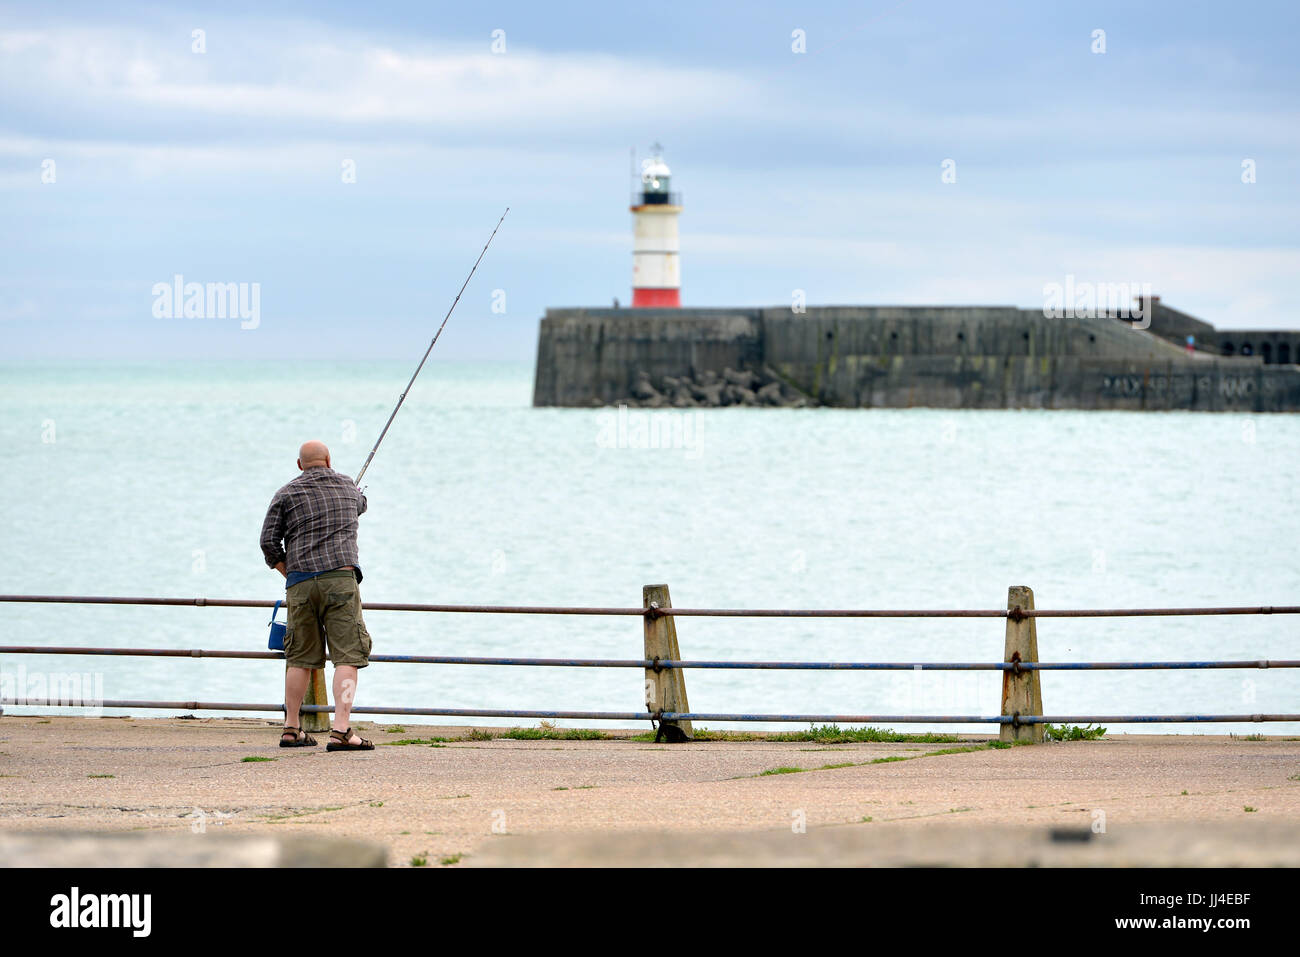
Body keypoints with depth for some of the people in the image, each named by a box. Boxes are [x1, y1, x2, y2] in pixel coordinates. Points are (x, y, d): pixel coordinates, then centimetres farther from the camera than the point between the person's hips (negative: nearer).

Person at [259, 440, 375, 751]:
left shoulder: (287, 494, 8)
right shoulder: (347, 486, 14)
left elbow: (269, 542, 2)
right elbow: (360, 504, 38)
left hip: (300, 582, 2)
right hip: (340, 578, -2)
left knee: (300, 658, 13)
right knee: (348, 655, -7)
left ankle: (291, 729, 19)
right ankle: (341, 731, -19)